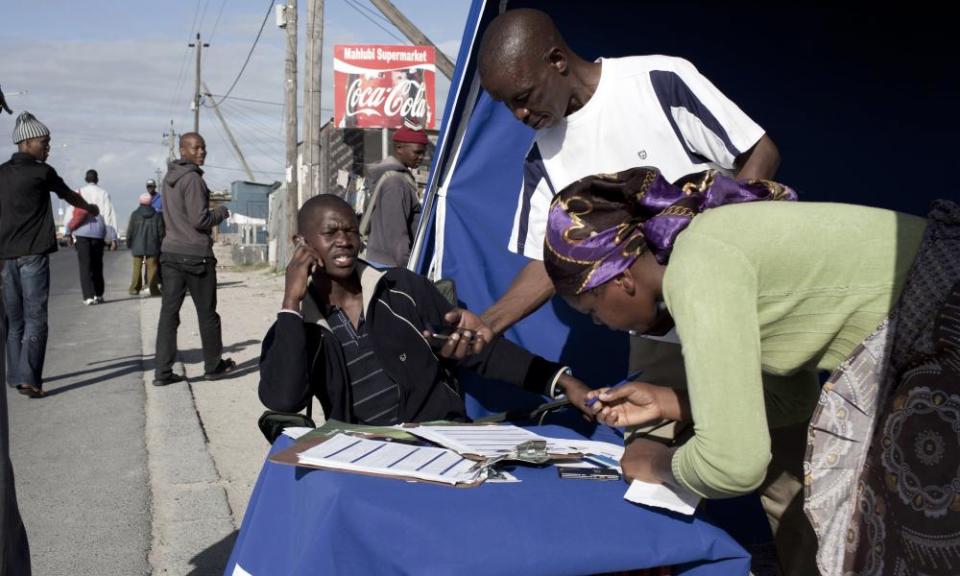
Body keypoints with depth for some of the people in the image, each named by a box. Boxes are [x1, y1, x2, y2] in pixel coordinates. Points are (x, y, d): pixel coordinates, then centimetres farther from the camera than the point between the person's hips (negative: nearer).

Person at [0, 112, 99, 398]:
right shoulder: (41, 172, -4)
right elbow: (69, 196, 11)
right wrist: (90, 207, 30)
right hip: (33, 255, -6)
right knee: (35, 319, -6)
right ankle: (28, 378, -12)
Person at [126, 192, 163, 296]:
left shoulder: (135, 215, -3)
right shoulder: (157, 215, -1)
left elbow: (130, 231, -1)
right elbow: (161, 232, 2)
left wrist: (129, 243, 11)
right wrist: (160, 244, 11)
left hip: (137, 246, 0)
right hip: (152, 246, 0)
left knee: (137, 268, 8)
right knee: (152, 268, 1)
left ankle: (134, 288, 7)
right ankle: (153, 289, -3)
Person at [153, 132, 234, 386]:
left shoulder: (169, 178, 14)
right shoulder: (192, 178, -13)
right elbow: (200, 220, -18)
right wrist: (222, 212, 0)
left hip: (170, 251, 7)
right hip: (195, 254, -7)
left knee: (169, 311, 3)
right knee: (207, 313, 6)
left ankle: (163, 371, 0)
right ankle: (213, 366, 18)